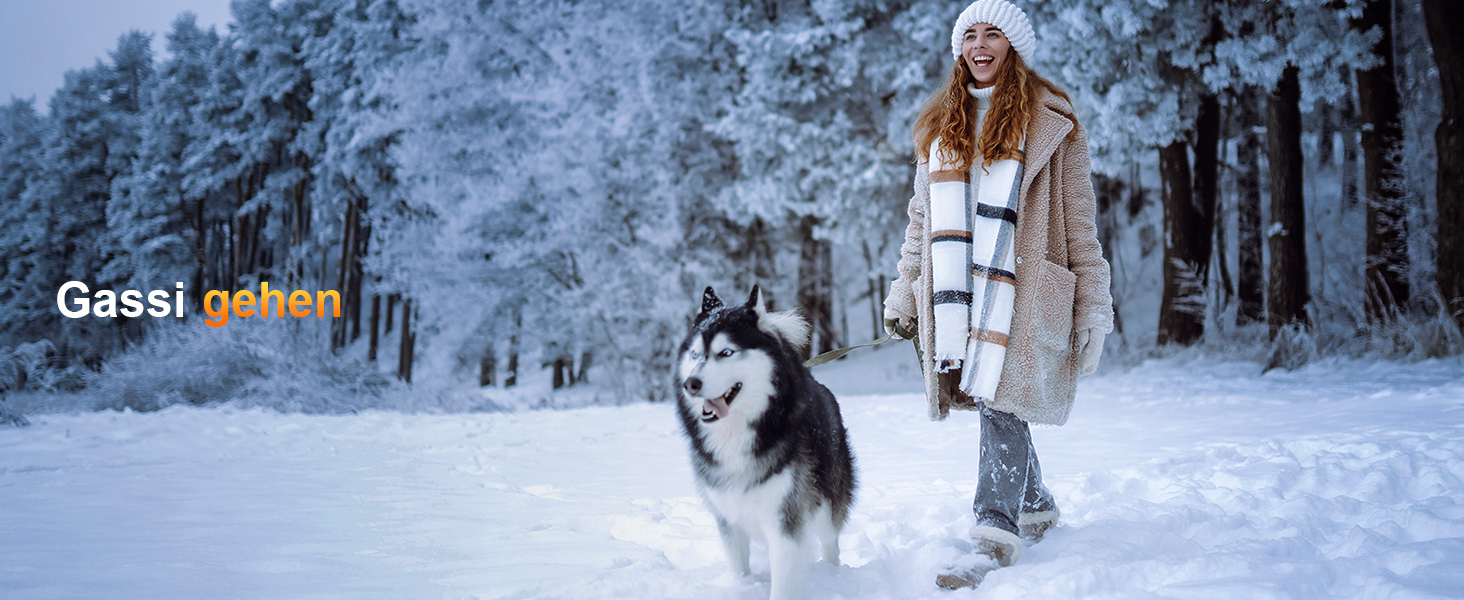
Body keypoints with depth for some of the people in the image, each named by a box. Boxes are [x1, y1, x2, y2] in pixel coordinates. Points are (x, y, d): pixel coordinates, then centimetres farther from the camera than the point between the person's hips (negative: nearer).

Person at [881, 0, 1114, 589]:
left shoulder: (1050, 122, 6)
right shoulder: (940, 126, 19)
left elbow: (1079, 220, 2)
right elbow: (922, 217, 21)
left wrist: (1094, 306, -2)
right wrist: (904, 292, 16)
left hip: (1022, 288, -4)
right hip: (958, 293, 5)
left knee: (1000, 404, -15)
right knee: (991, 403, 7)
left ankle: (994, 539, -18)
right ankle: (1036, 506, 27)